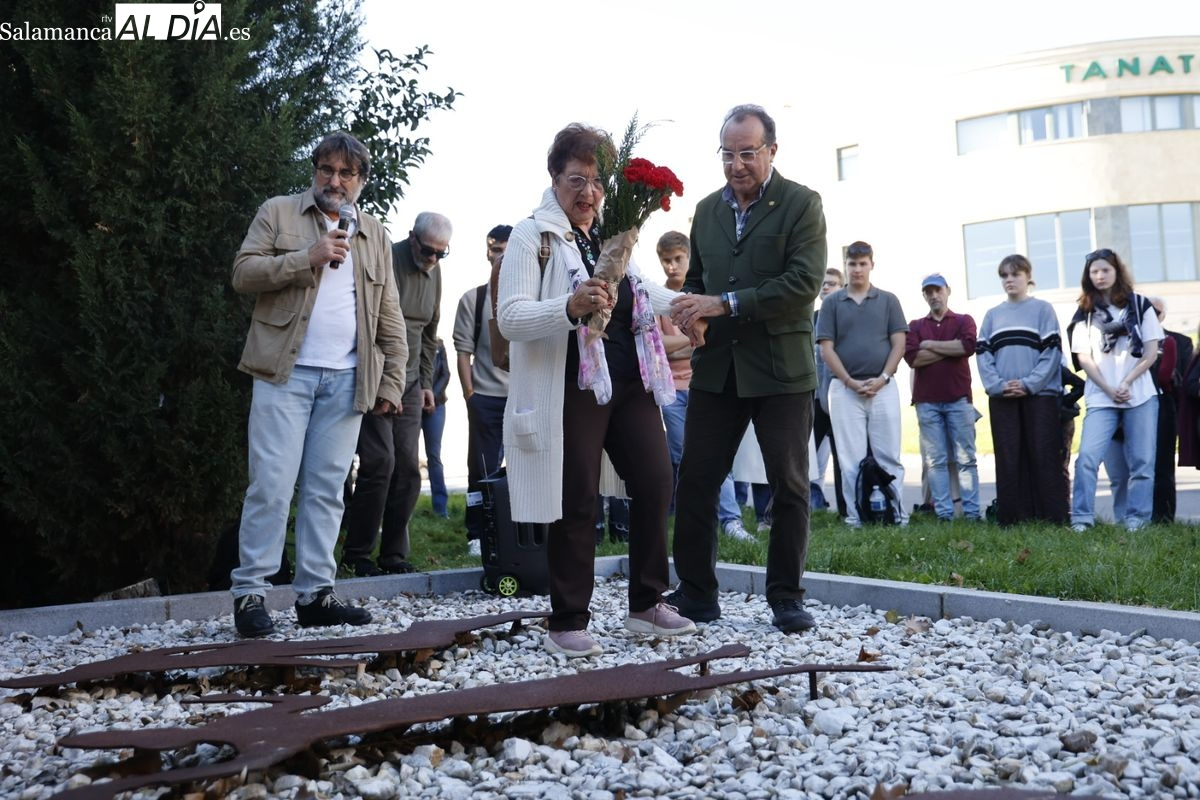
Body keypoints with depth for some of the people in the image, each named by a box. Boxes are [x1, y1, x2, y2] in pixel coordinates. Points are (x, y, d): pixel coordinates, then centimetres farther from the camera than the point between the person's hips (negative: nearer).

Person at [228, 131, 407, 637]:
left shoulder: (375, 236, 18)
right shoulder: (278, 214, 8)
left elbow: (390, 320, 15)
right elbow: (243, 273, -3)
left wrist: (392, 383, 7)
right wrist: (306, 258, -14)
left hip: (347, 382, 3)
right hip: (285, 373, -3)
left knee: (326, 491, 5)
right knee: (272, 486, -6)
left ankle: (315, 594, 10)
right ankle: (249, 593, 1)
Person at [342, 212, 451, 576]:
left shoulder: (433, 272, 12)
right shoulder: (385, 261, -11)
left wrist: (426, 382, 18)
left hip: (409, 384, 7)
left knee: (408, 467, 3)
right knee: (380, 461, -12)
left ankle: (394, 554, 11)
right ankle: (357, 553, 0)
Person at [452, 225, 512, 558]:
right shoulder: (472, 299, 4)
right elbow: (464, 351, 2)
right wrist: (469, 395, -4)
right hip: (486, 398, -1)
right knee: (483, 470, 4)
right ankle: (477, 536, 12)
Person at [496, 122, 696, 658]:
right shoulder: (531, 236, -5)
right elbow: (510, 318, -16)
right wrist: (570, 307, -31)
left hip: (630, 383, 7)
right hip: (571, 389, -6)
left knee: (655, 485, 7)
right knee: (577, 504, -2)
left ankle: (647, 604, 22)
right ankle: (567, 624, 11)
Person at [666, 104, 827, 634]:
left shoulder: (801, 204, -4)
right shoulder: (707, 209, 12)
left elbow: (804, 283, -15)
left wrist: (725, 304, -20)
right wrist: (692, 311, -3)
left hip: (780, 369, -4)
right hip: (716, 367, 4)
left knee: (789, 486, 3)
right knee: (695, 481, 3)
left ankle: (786, 597, 15)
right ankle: (696, 594, 14)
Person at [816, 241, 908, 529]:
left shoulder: (888, 300, 9)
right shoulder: (832, 302, 7)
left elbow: (899, 343, 5)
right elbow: (826, 348, 2)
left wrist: (883, 378, -9)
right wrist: (850, 381, -8)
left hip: (883, 387, 0)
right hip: (845, 389, 0)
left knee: (888, 456, 1)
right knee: (851, 459, 1)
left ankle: (897, 514, 4)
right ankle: (855, 517, 4)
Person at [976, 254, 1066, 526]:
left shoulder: (1043, 309, 6)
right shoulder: (992, 315, 15)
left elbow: (1052, 352, -3)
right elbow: (982, 354, 7)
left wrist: (1029, 384, -13)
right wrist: (998, 385, -8)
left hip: (1040, 394, -3)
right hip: (1002, 398, 3)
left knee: (1044, 457, -2)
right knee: (1009, 459, 3)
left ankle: (1052, 516, 0)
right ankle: (1013, 517, 6)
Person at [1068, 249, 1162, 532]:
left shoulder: (1140, 305, 8)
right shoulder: (1085, 313, 9)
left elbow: (1151, 352, 2)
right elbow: (1084, 358, 3)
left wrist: (1126, 384, -10)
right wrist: (1109, 389, -9)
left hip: (1140, 395, 0)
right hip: (1100, 398, 0)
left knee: (1142, 461, -1)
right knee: (1087, 457, -13)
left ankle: (1137, 518, 7)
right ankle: (1082, 517, -10)